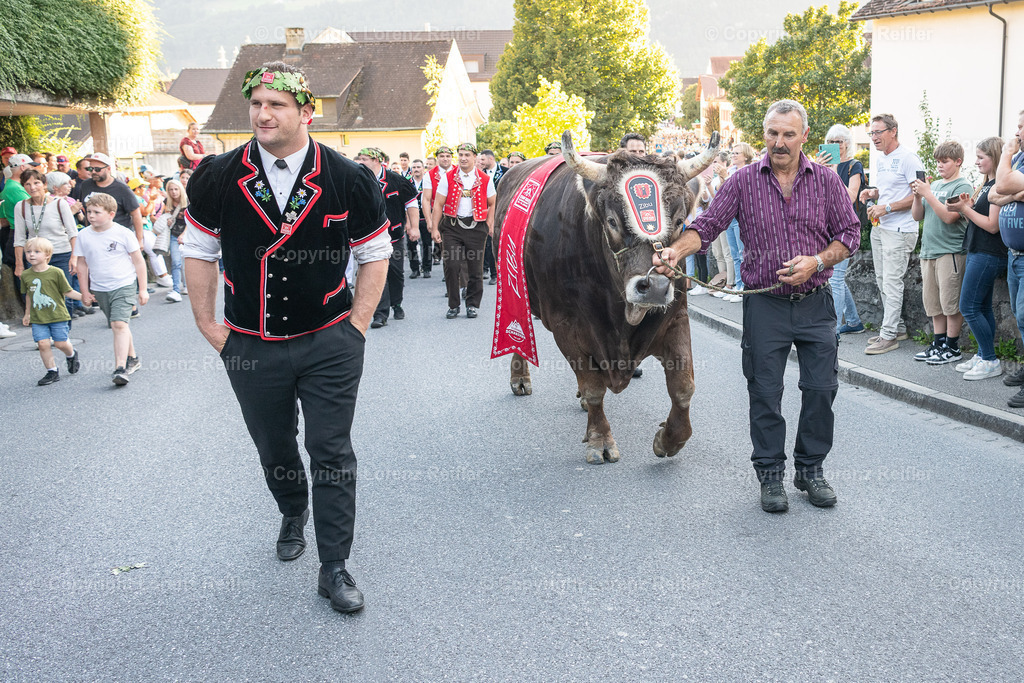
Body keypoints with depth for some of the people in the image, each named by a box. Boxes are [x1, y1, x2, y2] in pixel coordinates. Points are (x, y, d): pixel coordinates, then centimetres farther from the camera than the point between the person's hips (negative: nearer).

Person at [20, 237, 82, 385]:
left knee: (60, 343, -2)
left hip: (58, 316, -3)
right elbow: (28, 295, 17)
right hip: (38, 318, 3)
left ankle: (71, 355, 32)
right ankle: (52, 372, 6)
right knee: (43, 343, -6)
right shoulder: (26, 275, 3)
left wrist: (83, 296, -16)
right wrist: (27, 314, 22)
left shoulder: (56, 272, -9)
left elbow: (67, 292, -3)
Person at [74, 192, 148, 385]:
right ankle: (132, 358, 32)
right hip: (99, 289, 5)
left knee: (119, 324, -18)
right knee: (118, 326, 15)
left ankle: (120, 368, -22)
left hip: (125, 285, -4)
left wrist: (143, 289, -1)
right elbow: (82, 264, 10)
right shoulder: (84, 236, 1)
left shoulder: (123, 234, -8)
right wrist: (85, 291, 10)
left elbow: (139, 262, -1)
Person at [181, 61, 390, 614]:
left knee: (331, 454, -1)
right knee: (273, 449, 18)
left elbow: (375, 254, 2)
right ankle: (293, 513, 48)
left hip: (329, 344, -2)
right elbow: (198, 252, 6)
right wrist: (207, 324, 3)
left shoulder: (349, 180, -7)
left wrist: (358, 323, -4)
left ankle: (334, 567, 11)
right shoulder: (217, 178, -4)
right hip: (251, 345, 2)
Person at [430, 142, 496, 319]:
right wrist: (435, 228, -3)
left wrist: (489, 224, 0)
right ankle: (453, 305, 8)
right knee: (451, 266, -7)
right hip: (452, 226, 0)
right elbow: (438, 204, 3)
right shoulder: (448, 178, 3)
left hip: (476, 227, 0)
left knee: (476, 268, 4)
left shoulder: (485, 180, 4)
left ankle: (472, 304, 20)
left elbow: (492, 204, 14)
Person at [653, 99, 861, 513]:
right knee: (765, 393, 4)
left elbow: (849, 233, 5)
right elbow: (707, 225, -6)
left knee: (821, 389, 6)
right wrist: (676, 250, -25)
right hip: (764, 306, -1)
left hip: (815, 304, 1)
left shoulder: (826, 181, 2)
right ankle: (770, 475, 18)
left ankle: (811, 470, 24)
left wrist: (816, 262, -13)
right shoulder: (744, 181, -1)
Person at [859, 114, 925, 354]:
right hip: (879, 227, 9)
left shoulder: (908, 159, -12)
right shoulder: (880, 161, 15)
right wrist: (872, 193, 7)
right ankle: (897, 327, 23)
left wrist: (886, 208, -21)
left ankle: (889, 336, -5)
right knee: (882, 281, 12)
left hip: (900, 230, -9)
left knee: (892, 282, -9)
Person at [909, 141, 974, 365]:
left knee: (951, 301, -3)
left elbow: (949, 216, -18)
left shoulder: (962, 187, -5)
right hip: (928, 250, 7)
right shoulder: (934, 185, 15)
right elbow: (917, 216, 15)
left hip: (951, 251, -7)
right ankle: (938, 344, 20)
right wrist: (917, 196, -2)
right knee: (933, 301, 10)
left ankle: (952, 348, 4)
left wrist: (928, 195, -17)